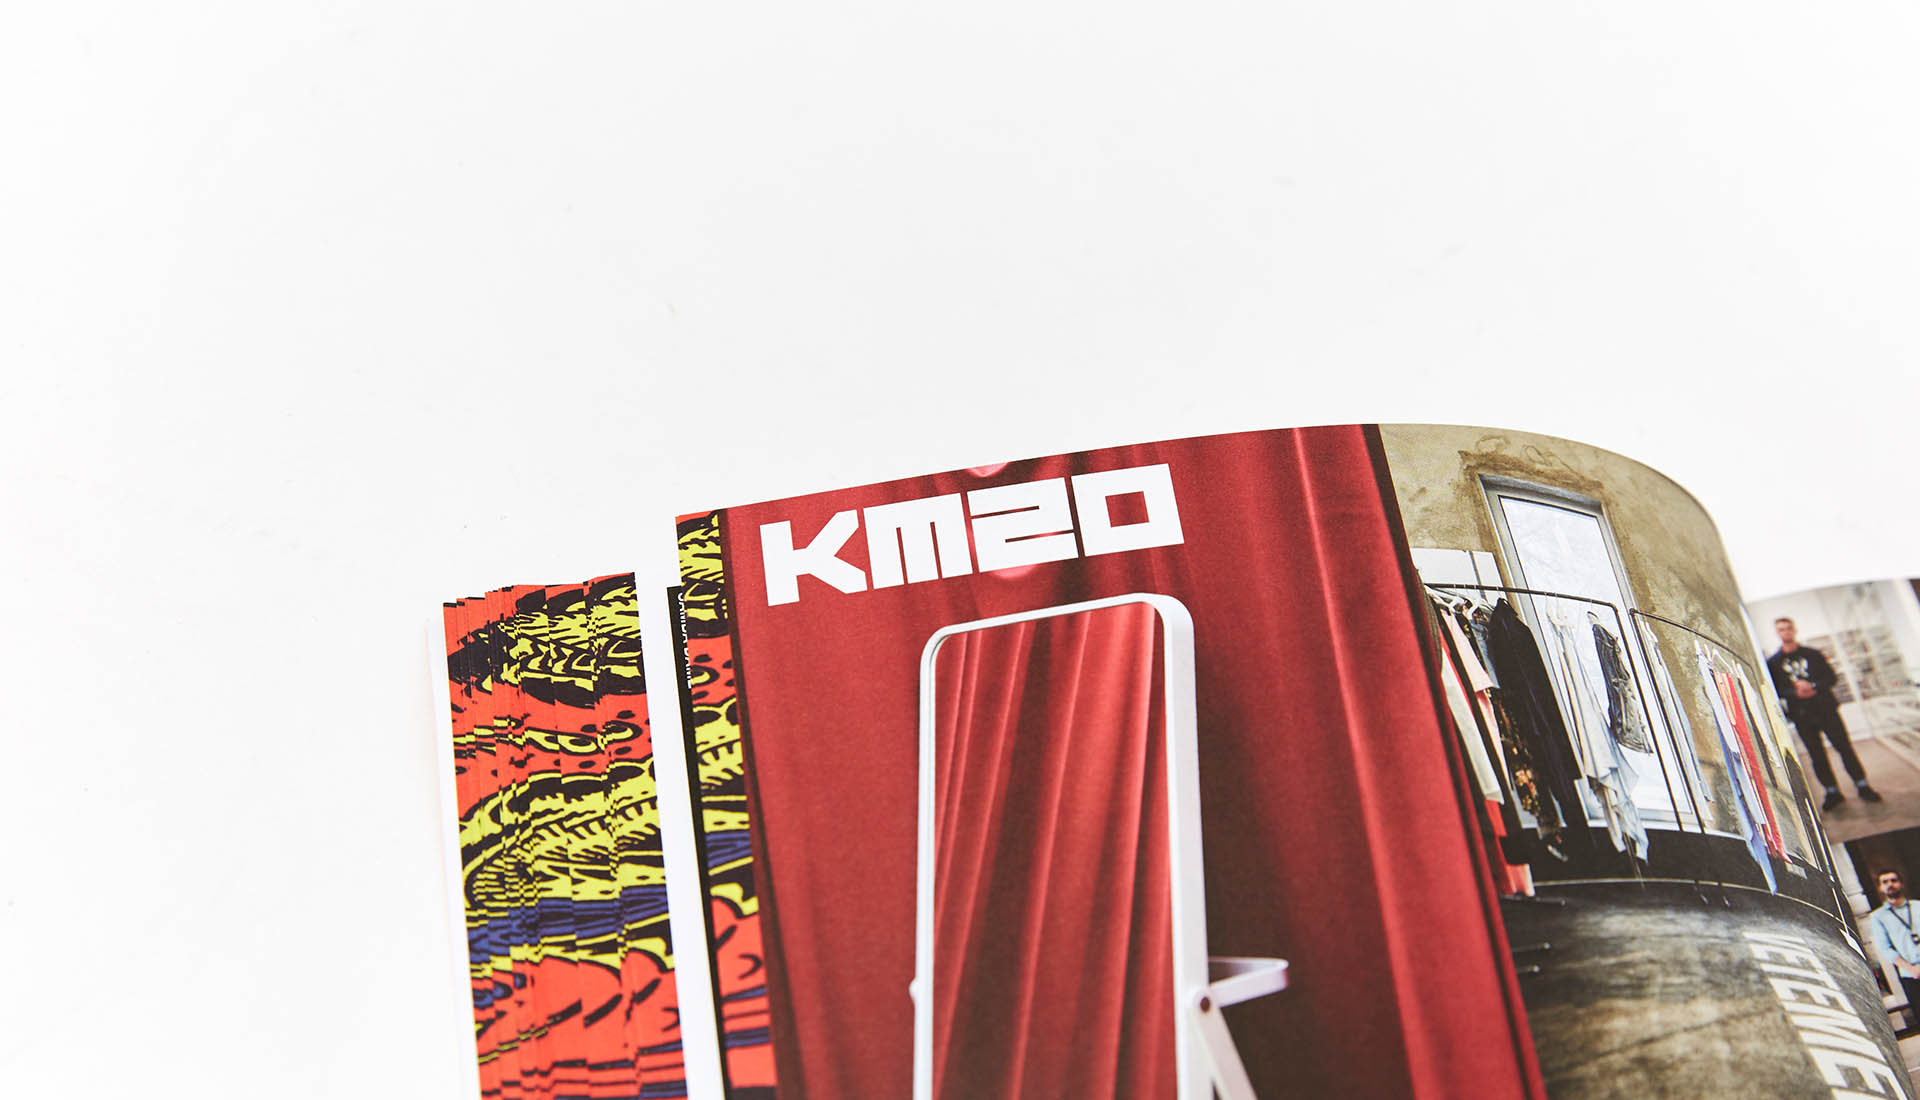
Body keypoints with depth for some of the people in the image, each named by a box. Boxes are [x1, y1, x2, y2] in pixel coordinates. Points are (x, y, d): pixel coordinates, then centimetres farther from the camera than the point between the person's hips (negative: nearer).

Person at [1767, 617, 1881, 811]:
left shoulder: (1812, 654, 6)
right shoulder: (1772, 663, 2)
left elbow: (1831, 677, 3)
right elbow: (1775, 690, -3)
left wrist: (1813, 687, -15)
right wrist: (1795, 693, -19)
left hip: (1825, 708, 0)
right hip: (1801, 716, 0)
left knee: (1845, 747, 1)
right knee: (1817, 755, 4)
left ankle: (1863, 786, 10)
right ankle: (1832, 792, 12)